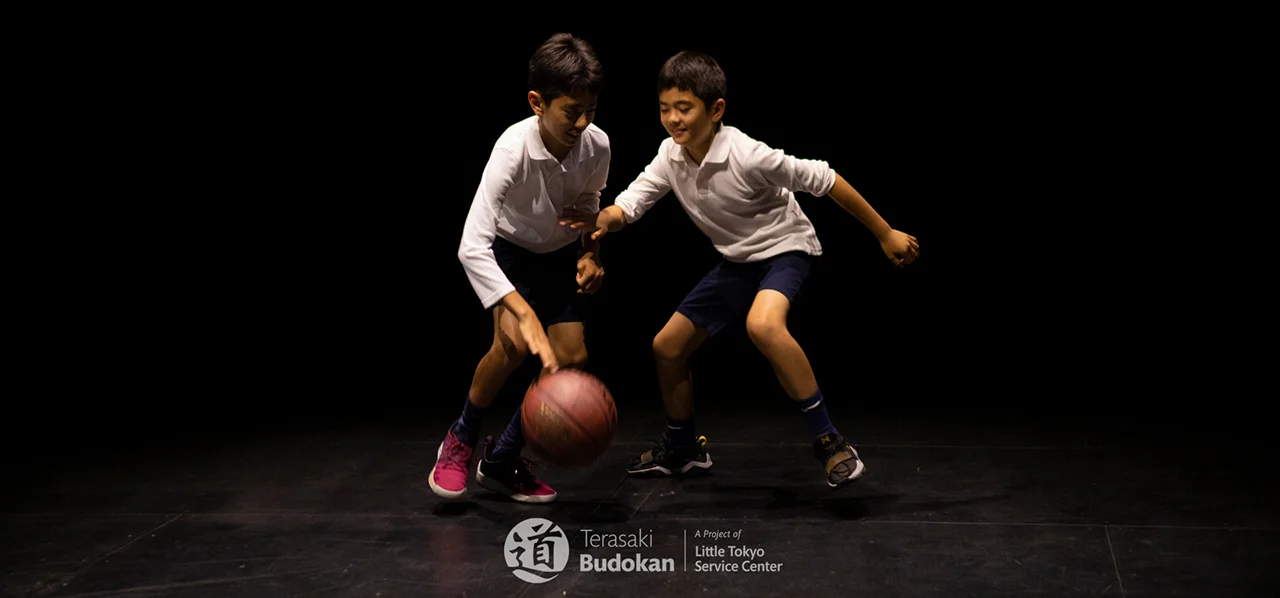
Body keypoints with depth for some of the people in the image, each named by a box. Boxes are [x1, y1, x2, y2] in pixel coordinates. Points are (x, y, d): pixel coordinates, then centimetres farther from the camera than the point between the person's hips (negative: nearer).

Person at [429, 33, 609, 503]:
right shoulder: (513, 149, -36)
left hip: (561, 255, 4)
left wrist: (591, 252, -11)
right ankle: (459, 442, -2)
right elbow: (471, 247, -45)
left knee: (571, 357, -10)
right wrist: (525, 315, -54)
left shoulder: (597, 146, -22)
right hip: (509, 252, -4)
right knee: (514, 342, -28)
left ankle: (502, 462, 10)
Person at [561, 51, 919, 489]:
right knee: (667, 346, 7)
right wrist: (600, 220, -41)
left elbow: (824, 180, -21)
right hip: (737, 261, 8)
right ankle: (682, 448, 32)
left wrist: (885, 234, -15)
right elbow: (627, 206, -15)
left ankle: (828, 441, -27)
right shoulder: (670, 156, -10)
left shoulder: (749, 156, -29)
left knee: (762, 325, -39)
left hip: (785, 249, -7)